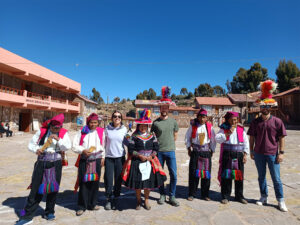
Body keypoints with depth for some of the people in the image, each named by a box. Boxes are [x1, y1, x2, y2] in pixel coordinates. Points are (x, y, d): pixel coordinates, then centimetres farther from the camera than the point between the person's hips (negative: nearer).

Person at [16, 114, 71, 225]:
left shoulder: (64, 133, 3)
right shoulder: (42, 131, 3)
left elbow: (68, 146, -6)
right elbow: (31, 144, 7)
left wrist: (58, 139, -17)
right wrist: (36, 150, -13)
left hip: (56, 163, 1)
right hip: (42, 162, 0)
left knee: (53, 187, 8)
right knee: (36, 188, 1)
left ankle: (49, 212, 26)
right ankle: (27, 215, 14)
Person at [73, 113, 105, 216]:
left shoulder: (101, 132, 5)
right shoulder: (81, 132, 1)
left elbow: (103, 145, 11)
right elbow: (75, 146, 0)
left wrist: (103, 157, 7)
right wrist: (83, 150, -15)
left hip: (97, 160, 2)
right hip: (84, 160, -1)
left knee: (95, 182, 7)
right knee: (83, 182, 0)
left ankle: (92, 204, 23)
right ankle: (82, 206, 14)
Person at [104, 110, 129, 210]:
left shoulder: (124, 129, 0)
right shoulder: (107, 128, 0)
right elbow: (104, 142, 4)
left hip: (120, 157, 0)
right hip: (109, 157, 0)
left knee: (118, 179, 8)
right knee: (108, 179, 3)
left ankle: (115, 199, 27)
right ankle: (108, 199, 24)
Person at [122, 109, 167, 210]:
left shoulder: (152, 136, 6)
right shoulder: (134, 136, -2)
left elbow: (156, 148, 5)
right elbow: (130, 149, -6)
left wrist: (151, 156, -11)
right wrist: (139, 156, -16)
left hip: (149, 161, 2)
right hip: (137, 162, -2)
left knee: (149, 181, 7)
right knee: (137, 183, 5)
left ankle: (146, 200, 29)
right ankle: (138, 201, 29)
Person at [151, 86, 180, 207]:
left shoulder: (173, 121, 4)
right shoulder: (155, 122, 0)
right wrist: (159, 144, 5)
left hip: (170, 151, 1)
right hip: (158, 152, -1)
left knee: (174, 175, 1)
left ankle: (172, 196, 18)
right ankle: (162, 195, 26)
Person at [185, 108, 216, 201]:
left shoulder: (209, 126, 4)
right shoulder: (193, 126, 2)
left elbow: (213, 139, 12)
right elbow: (187, 137, 10)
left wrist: (212, 150, 9)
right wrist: (189, 148, 5)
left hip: (206, 151, 1)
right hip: (195, 151, -1)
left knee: (206, 173, 4)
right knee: (193, 173, 0)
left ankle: (205, 194, 19)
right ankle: (191, 194, 12)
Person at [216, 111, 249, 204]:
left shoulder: (241, 129, 8)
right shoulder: (223, 129, 3)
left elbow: (245, 142, 10)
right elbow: (217, 139, -9)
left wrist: (245, 154, 3)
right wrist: (228, 133, -16)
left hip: (239, 155, 2)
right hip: (227, 155, -2)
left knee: (239, 176, 8)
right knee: (226, 176, 1)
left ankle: (239, 196, 23)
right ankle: (225, 196, 13)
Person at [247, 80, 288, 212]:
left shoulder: (277, 121, -4)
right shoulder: (255, 122, 1)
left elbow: (281, 138, -2)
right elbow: (251, 138, 6)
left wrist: (281, 152, -5)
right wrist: (251, 151, 4)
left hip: (272, 154, -2)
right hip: (258, 154, 2)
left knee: (276, 178, 5)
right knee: (261, 177, 13)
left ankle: (280, 201, 20)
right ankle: (264, 197, 28)